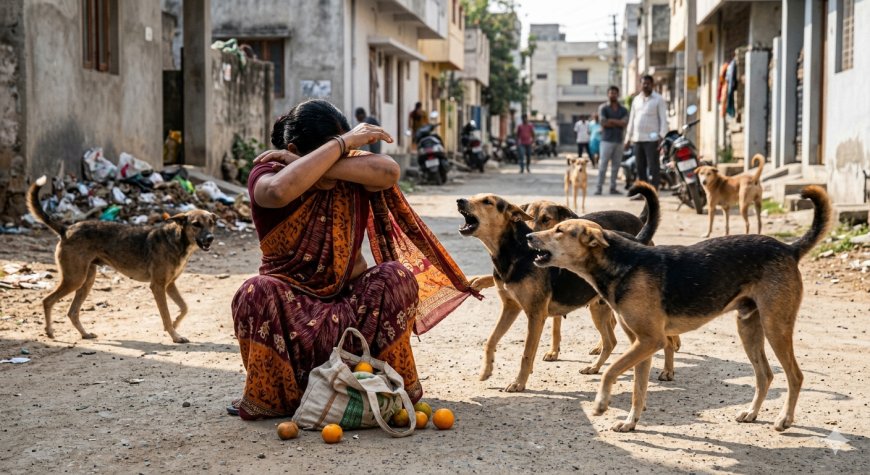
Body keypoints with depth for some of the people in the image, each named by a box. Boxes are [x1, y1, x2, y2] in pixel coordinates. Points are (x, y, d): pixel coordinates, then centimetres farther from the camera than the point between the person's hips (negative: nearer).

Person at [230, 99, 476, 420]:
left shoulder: (352, 172, -3)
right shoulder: (266, 174, -10)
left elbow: (389, 172, -28)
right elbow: (280, 190, -37)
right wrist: (342, 143, -31)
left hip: (349, 298, 2)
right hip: (291, 301, -2)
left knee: (397, 276, -26)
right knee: (257, 293, -34)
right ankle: (270, 397, -12)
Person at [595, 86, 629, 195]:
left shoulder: (623, 110, 13)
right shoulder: (603, 108, 3)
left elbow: (624, 123, -4)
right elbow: (603, 123, -11)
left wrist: (611, 121, -10)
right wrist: (618, 123, -5)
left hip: (619, 140, 4)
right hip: (607, 140, -4)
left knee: (616, 165, 5)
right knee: (603, 164, -7)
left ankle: (613, 187, 10)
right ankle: (599, 187, -7)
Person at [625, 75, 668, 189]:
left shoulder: (658, 99, -1)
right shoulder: (636, 99, 16)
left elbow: (663, 119, -6)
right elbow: (632, 119, 19)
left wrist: (662, 136, -17)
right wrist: (628, 137, 16)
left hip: (652, 139, -6)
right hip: (637, 139, 6)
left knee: (653, 167, -8)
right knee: (640, 167, 9)